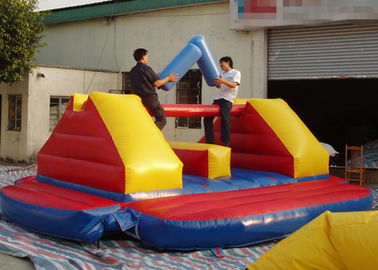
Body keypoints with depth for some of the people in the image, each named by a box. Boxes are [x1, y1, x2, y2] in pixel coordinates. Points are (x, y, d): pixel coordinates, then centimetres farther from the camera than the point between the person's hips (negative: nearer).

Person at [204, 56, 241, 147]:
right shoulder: (222, 74, 25)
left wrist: (223, 81, -27)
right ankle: (210, 141, 1)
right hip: (218, 98, 7)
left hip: (228, 99, -7)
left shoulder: (236, 73, 5)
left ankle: (226, 143, -13)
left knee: (225, 119, -21)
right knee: (207, 118, -3)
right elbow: (219, 87, 17)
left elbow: (234, 85, -11)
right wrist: (217, 83, -6)